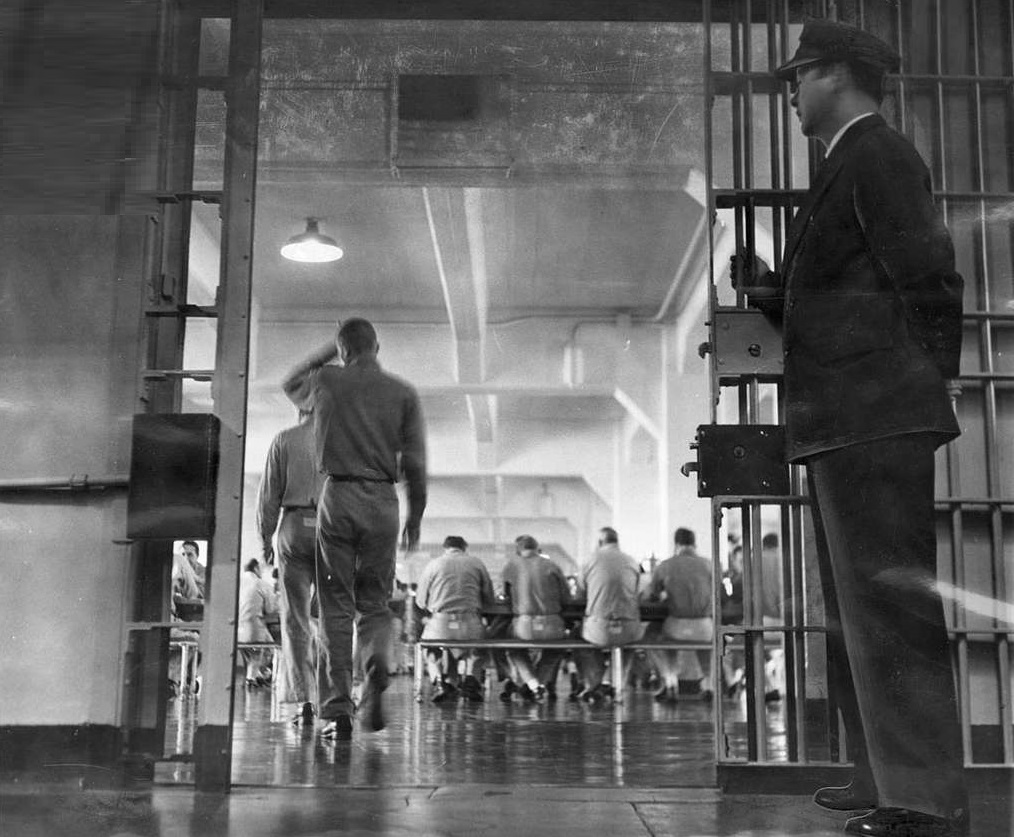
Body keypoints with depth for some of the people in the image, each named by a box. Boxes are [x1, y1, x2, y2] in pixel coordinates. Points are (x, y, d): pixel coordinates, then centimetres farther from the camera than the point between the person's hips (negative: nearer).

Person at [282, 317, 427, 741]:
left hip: (337, 498, -1)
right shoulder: (404, 393, 5)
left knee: (336, 606, 3)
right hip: (383, 500, 1)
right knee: (374, 602, 13)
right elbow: (415, 464, 3)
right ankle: (376, 665, -17)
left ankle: (336, 710, 1)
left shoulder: (327, 382, 4)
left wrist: (326, 353, 27)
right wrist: (415, 516, 11)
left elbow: (290, 381, 28)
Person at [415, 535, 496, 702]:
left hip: (440, 625, -1)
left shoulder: (432, 565, 7)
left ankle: (438, 679, 4)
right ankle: (472, 677, 8)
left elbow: (421, 602, 11)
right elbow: (489, 599, 12)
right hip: (471, 626, 1)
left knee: (431, 650, 31)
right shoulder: (477, 563, 10)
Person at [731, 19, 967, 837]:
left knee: (890, 605, -10)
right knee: (859, 610, 15)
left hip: (874, 419, -11)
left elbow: (931, 282, -13)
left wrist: (928, 383, -8)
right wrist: (772, 290, 9)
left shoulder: (878, 156, -7)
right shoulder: (851, 166, 23)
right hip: (847, 425, 11)